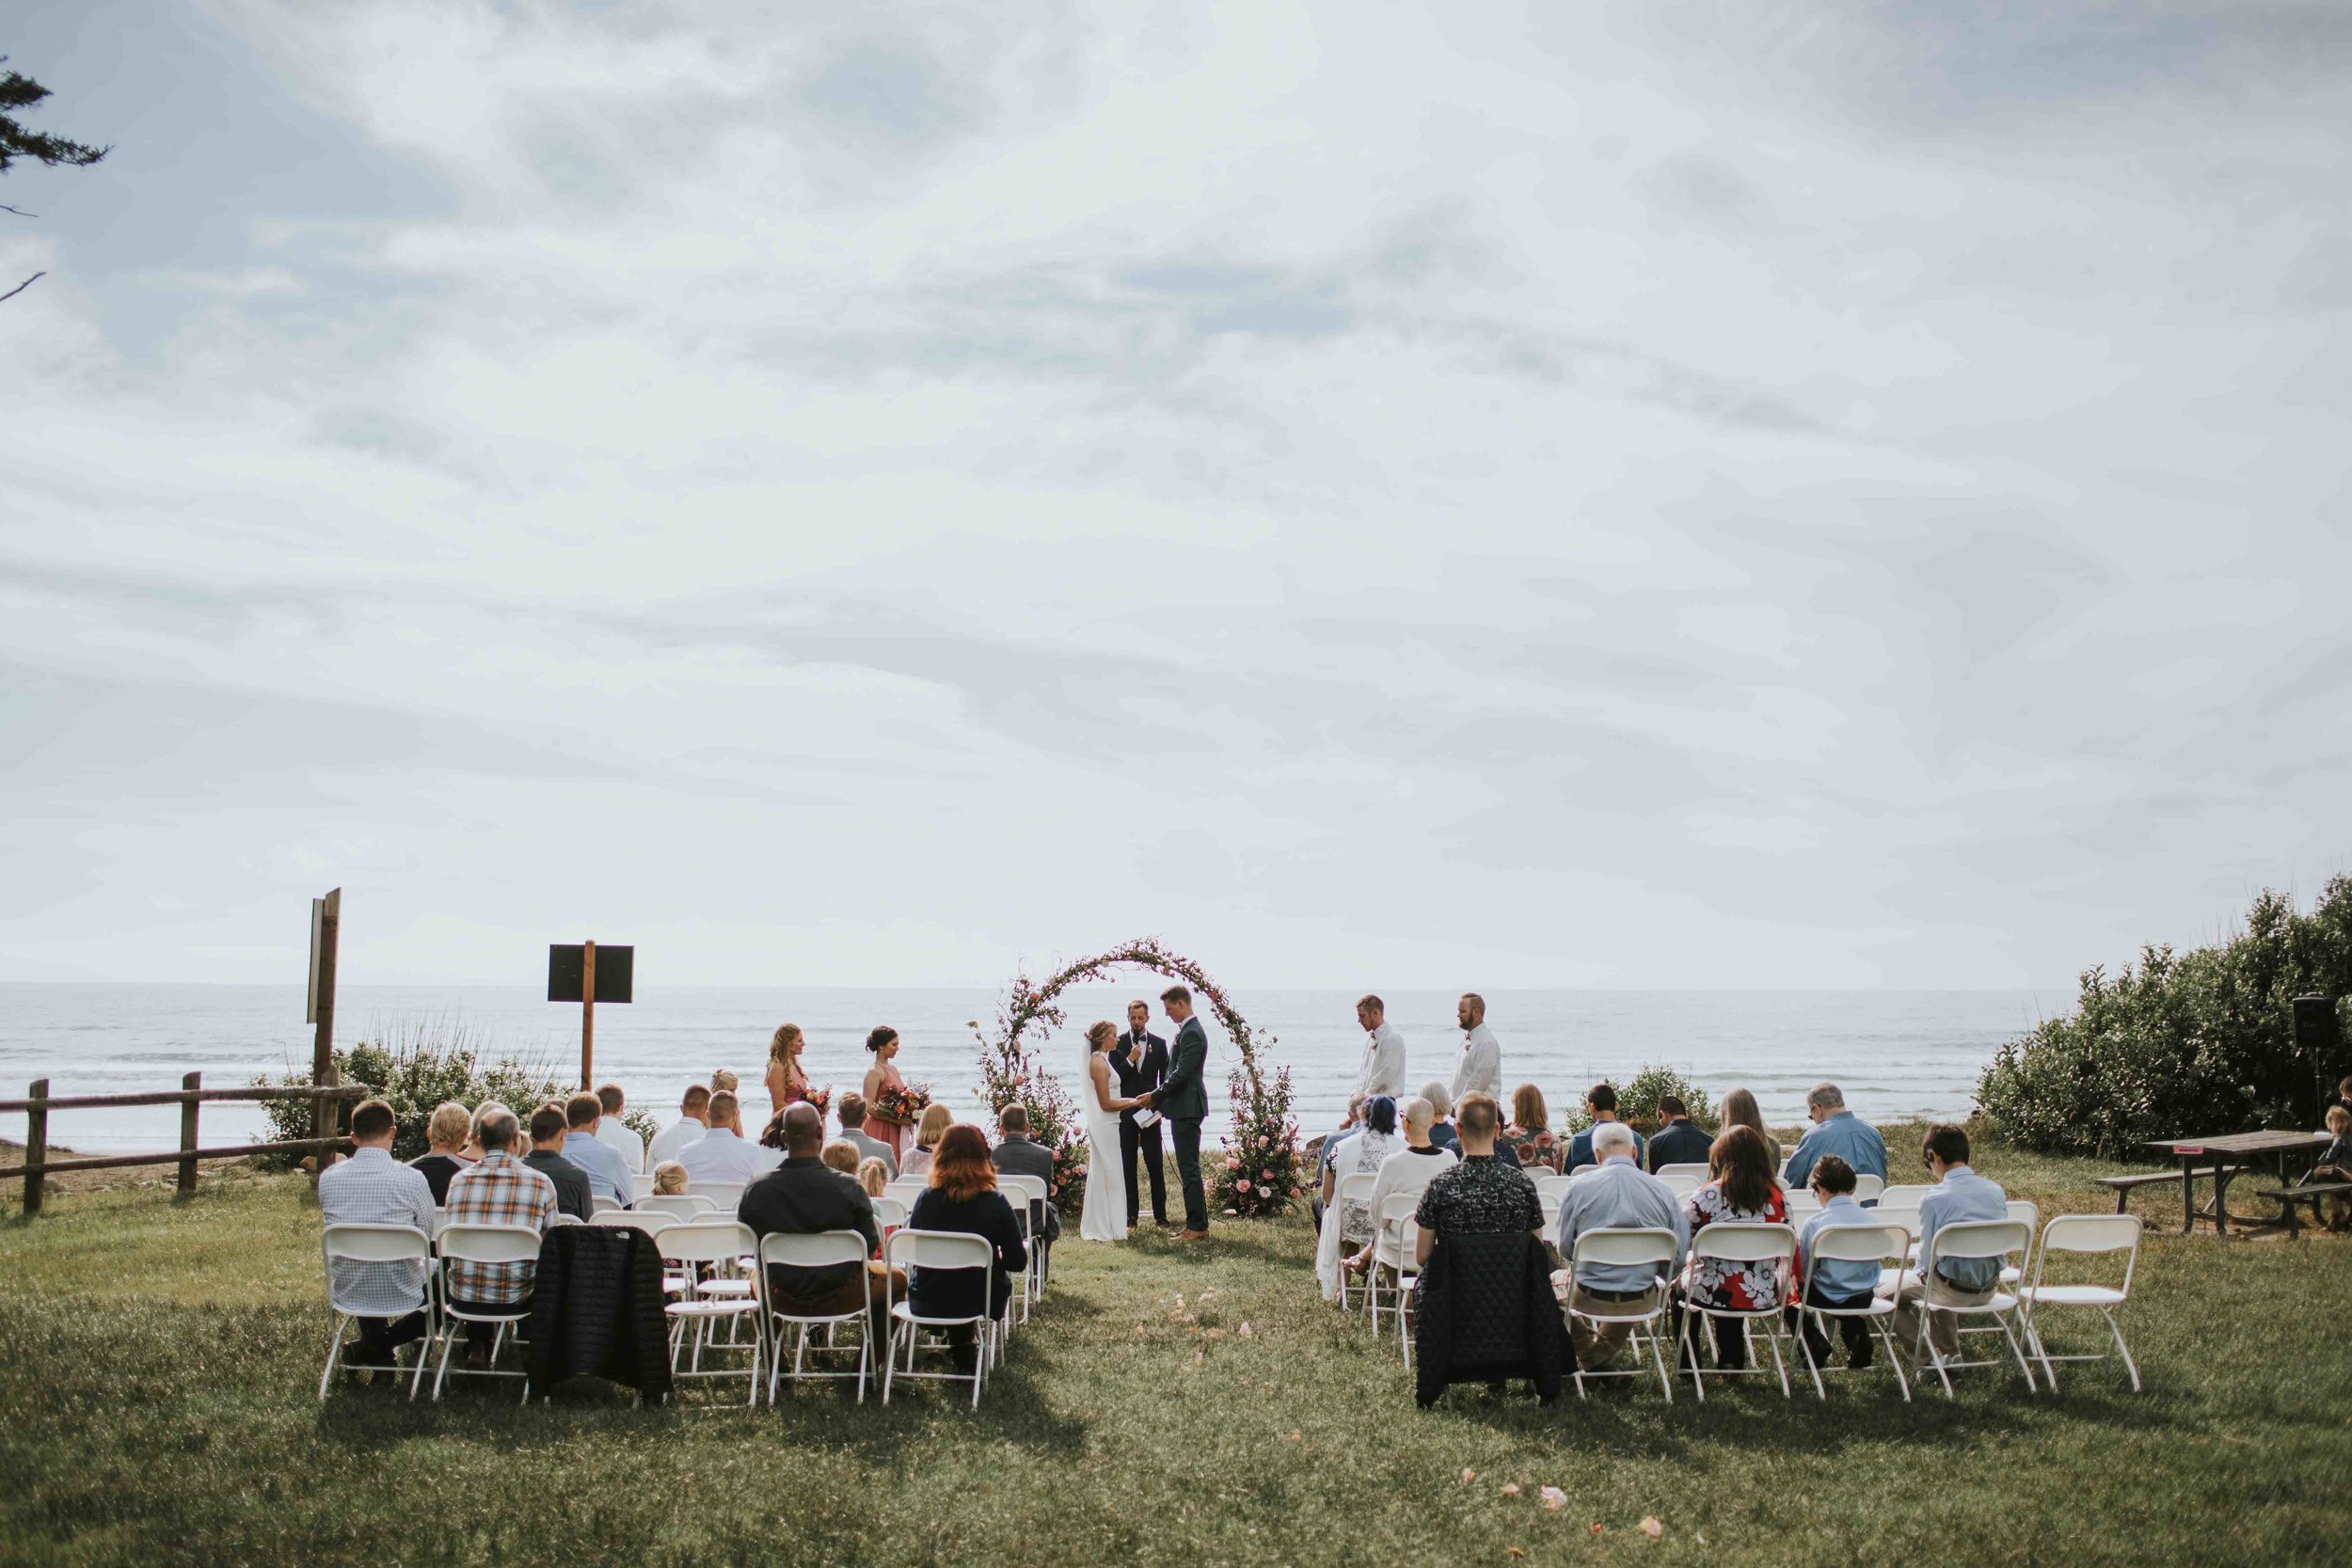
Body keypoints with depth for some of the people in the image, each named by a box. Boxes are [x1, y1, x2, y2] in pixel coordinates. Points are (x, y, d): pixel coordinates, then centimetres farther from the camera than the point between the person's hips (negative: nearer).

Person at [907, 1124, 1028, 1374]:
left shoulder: (926, 1198, -11)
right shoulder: (994, 1202, -15)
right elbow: (1018, 1261, -8)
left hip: (927, 1304, 2)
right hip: (978, 1303, -2)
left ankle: (963, 1352, 43)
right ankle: (967, 1353, 39)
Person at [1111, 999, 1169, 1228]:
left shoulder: (1159, 1044, 6)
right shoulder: (1118, 1044, 5)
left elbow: (1165, 1078, 8)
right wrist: (1130, 1060, -15)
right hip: (1125, 1113, 0)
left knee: (1156, 1165, -1)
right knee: (1127, 1166, 2)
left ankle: (1160, 1215, 4)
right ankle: (1131, 1216, 5)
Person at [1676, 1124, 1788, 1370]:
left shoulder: (1709, 1195, -15)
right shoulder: (1778, 1198, -4)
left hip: (1714, 1294, -3)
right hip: (1763, 1297, 3)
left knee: (1680, 1288, 30)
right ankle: (1732, 1360, 40)